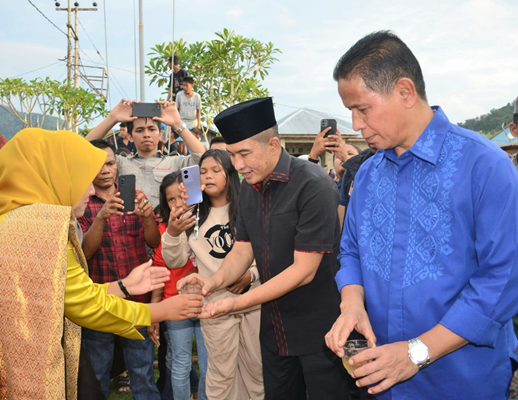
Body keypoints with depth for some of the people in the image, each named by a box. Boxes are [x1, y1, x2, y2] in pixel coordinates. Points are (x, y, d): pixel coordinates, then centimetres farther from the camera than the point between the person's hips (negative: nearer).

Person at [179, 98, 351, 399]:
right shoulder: (249, 188, 3)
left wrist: (239, 303, -23)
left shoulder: (313, 186, -21)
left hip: (319, 329, -6)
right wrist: (216, 281, -14)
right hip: (275, 327, 7)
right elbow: (242, 250, 7)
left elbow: (303, 270, -22)